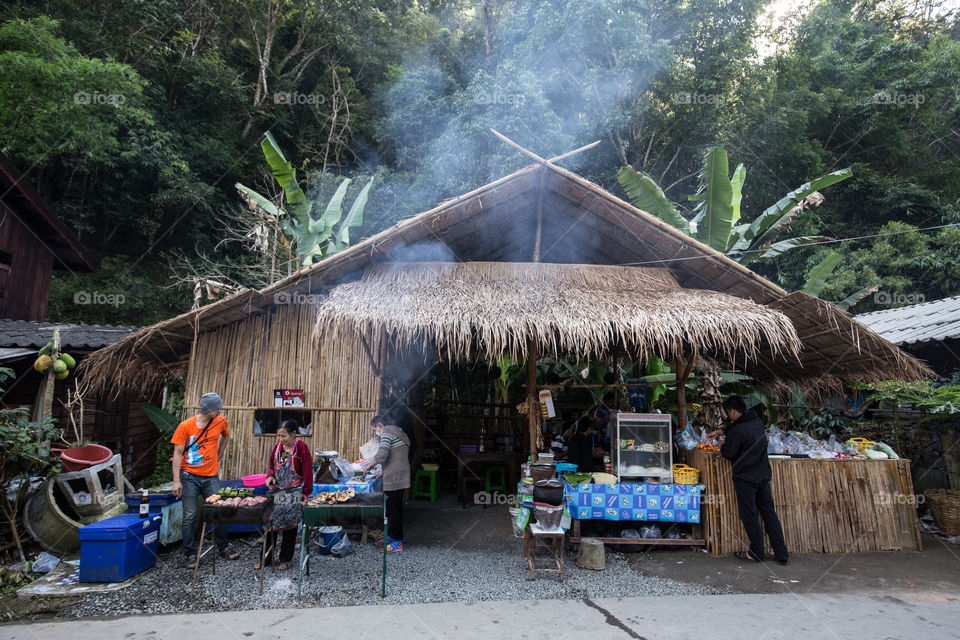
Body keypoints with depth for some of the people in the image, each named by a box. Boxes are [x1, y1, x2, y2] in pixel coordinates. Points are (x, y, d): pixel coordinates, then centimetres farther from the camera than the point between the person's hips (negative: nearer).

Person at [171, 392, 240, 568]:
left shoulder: (220, 422, 0)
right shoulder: (185, 426, -9)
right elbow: (178, 453, -7)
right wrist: (176, 481, -11)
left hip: (211, 476, 3)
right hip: (189, 477, -2)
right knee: (190, 516, 2)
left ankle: (223, 547, 22)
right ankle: (190, 554, 16)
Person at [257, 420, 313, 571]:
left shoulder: (301, 447, -14)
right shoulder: (278, 446, 3)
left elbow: (307, 472, -12)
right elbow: (272, 464, 17)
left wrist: (306, 493, -14)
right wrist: (270, 475, -3)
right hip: (276, 491, 5)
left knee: (290, 524, 7)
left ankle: (285, 559, 21)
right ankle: (265, 558, 21)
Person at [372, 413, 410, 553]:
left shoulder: (386, 433, -10)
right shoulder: (398, 433, 20)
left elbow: (381, 455, -22)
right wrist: (382, 472, 23)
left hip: (394, 478, -10)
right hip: (402, 477, 10)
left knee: (393, 509, -3)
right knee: (396, 508, 17)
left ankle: (397, 542, 2)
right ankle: (392, 536, 27)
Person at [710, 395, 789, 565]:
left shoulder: (738, 431, -21)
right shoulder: (757, 421, 5)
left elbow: (728, 453, -11)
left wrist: (722, 447, 9)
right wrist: (721, 432, 29)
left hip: (745, 479, -8)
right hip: (763, 476, 8)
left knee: (749, 516, 5)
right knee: (769, 513, 13)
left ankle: (756, 552, 14)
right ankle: (782, 554, 16)